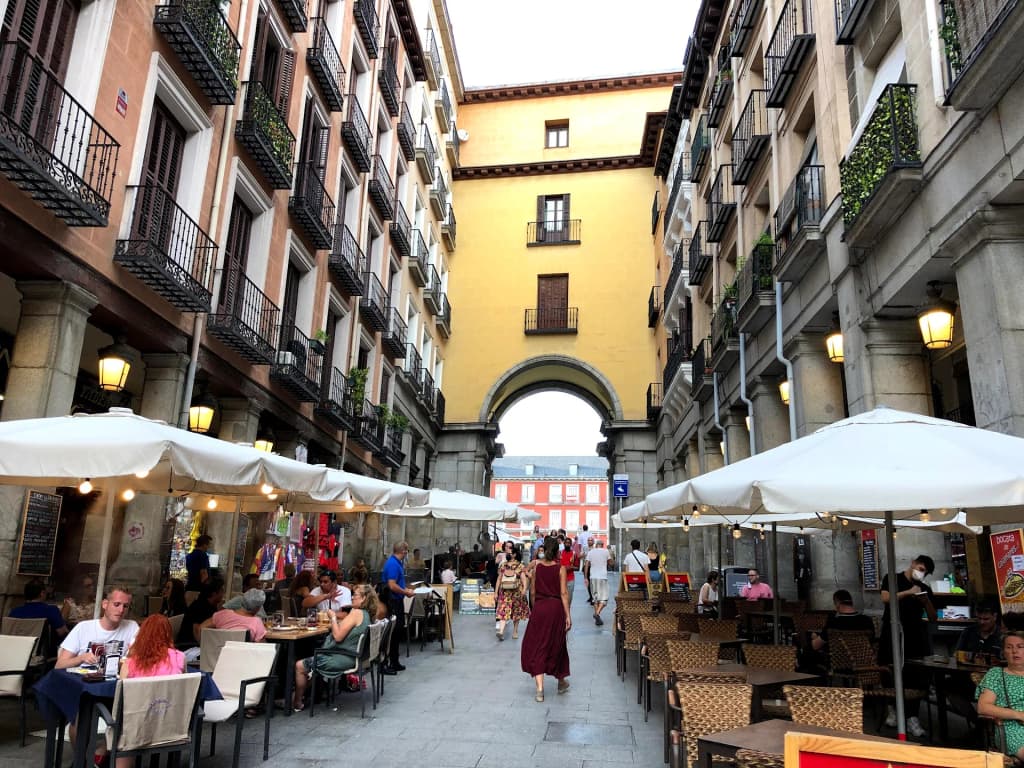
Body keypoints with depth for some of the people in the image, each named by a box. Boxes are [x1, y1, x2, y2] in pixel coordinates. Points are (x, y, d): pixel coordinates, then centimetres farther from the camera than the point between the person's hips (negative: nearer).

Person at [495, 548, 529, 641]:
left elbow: (523, 578, -8)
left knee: (517, 612, 8)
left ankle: (515, 631, 22)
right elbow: (499, 579, 10)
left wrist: (524, 589, -25)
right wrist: (496, 592, 6)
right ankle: (501, 631, -20)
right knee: (503, 611, -11)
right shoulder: (503, 565, 8)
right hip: (505, 592, 1)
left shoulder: (520, 566, 0)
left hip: (517, 592, -1)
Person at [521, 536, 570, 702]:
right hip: (556, 608, -1)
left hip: (539, 607, 1)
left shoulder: (537, 567, 1)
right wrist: (568, 615, -7)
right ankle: (561, 682, 34)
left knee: (537, 646, 4)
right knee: (556, 645, 16)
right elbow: (564, 593, -10)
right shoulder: (560, 569, -7)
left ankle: (540, 689, -5)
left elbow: (532, 592, 6)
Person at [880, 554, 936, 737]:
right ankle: (893, 708, 22)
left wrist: (926, 601, -8)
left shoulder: (925, 589, 13)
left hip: (914, 636, 3)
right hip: (892, 634, -3)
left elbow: (933, 617, 10)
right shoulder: (892, 579, 4)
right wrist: (909, 592, -16)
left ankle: (911, 718, 0)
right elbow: (885, 598, -12)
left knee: (917, 678, -5)